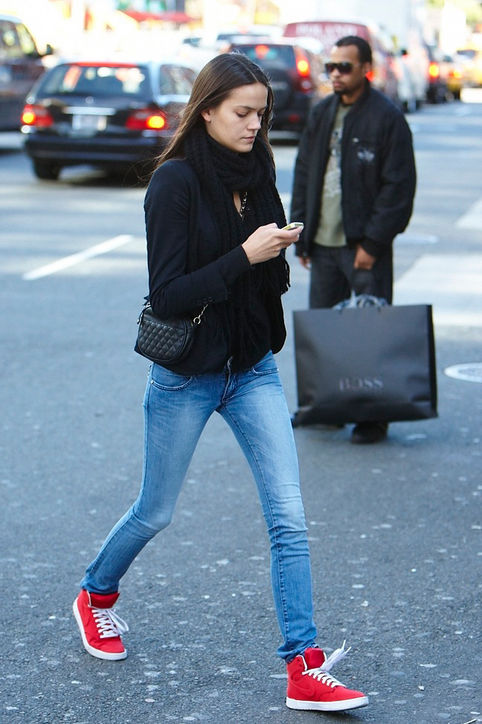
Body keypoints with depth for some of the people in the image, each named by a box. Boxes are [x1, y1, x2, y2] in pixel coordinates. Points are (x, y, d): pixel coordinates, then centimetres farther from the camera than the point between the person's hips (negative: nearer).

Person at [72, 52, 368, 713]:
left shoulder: (254, 174, 3)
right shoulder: (175, 181, -15)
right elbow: (167, 293, -20)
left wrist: (279, 253, -9)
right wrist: (246, 255, -25)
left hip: (253, 372, 5)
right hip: (185, 377, -5)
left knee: (290, 519, -5)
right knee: (155, 513, 14)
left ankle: (305, 670, -3)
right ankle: (96, 595, 43)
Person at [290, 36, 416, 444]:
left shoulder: (386, 119, -8)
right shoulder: (322, 115, 11)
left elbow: (398, 186, -11)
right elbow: (304, 175, 16)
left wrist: (373, 243, -14)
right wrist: (301, 235, 10)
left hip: (365, 245, -6)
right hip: (324, 243, 6)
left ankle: (374, 418, 5)